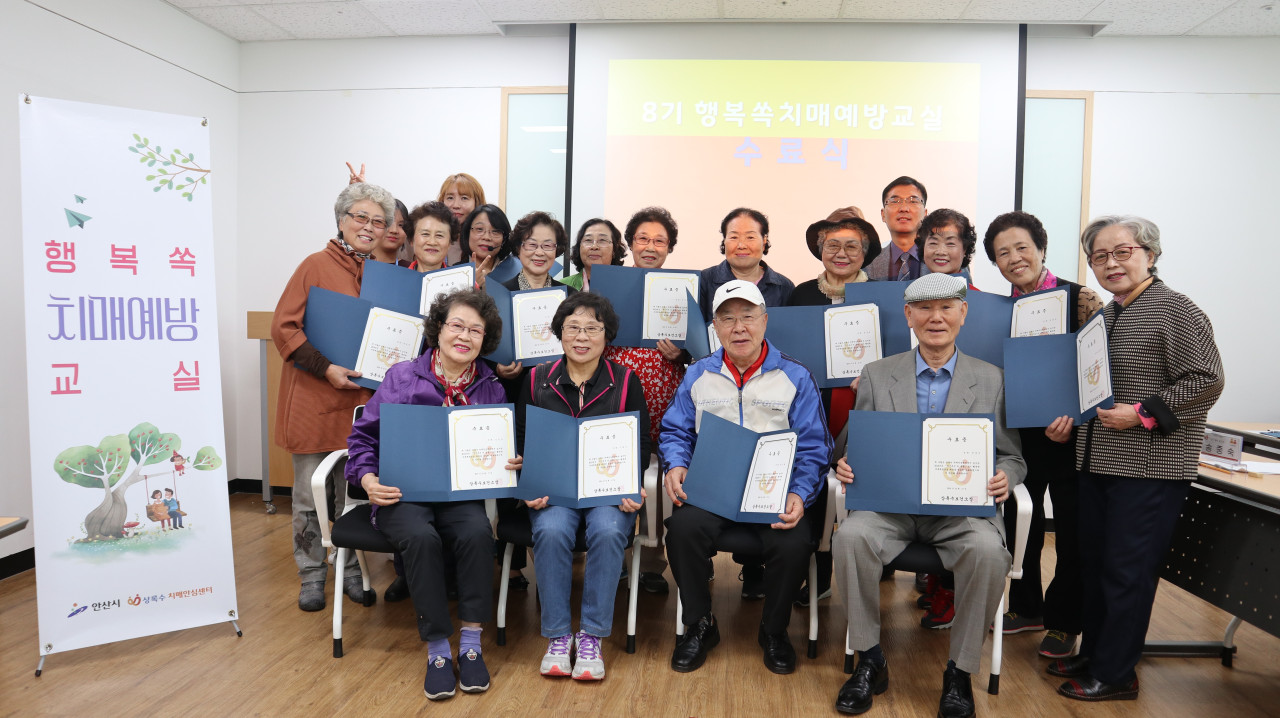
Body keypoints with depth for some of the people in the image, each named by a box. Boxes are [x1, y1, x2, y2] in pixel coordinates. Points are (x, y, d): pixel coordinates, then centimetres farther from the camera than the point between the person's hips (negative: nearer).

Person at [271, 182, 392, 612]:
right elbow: (283, 327, -8)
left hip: (362, 399, 4)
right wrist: (325, 368, -16)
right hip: (315, 399, -4)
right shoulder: (317, 266, -5)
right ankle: (311, 575, 22)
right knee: (310, 492, 6)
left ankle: (349, 568, 27)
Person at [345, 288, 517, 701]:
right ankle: (437, 649, -16)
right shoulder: (402, 377, 3)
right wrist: (367, 478, -11)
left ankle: (470, 644, -15)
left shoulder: (492, 390, 9)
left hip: (462, 494, 2)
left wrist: (510, 464, -8)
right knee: (421, 538, -33)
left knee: (477, 532, -31)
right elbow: (364, 435, 6)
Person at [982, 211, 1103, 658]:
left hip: (1070, 433, -4)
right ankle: (1027, 608, 34)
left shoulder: (1079, 298, -7)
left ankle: (1063, 622, 24)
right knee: (1018, 523, 15)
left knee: (1071, 528, 7)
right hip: (1019, 432, 4)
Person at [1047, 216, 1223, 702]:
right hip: (1097, 461, 8)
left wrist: (1144, 414, -19)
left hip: (1150, 468, -8)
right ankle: (1093, 653, 31)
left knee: (1127, 571, 0)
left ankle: (1115, 675, 14)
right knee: (1095, 564, 16)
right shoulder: (1102, 316, 14)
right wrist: (1070, 418, 8)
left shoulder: (1175, 310, -10)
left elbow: (1206, 380, -15)